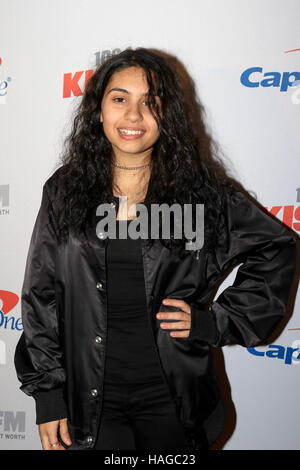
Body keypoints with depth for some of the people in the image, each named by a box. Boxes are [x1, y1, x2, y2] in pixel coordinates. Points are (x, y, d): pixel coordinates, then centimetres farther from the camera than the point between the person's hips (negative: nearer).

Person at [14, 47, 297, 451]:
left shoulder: (201, 190, -6)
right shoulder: (64, 191, -3)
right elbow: (42, 299, 0)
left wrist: (215, 322, -3)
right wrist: (48, 398, -2)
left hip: (172, 401, 0)